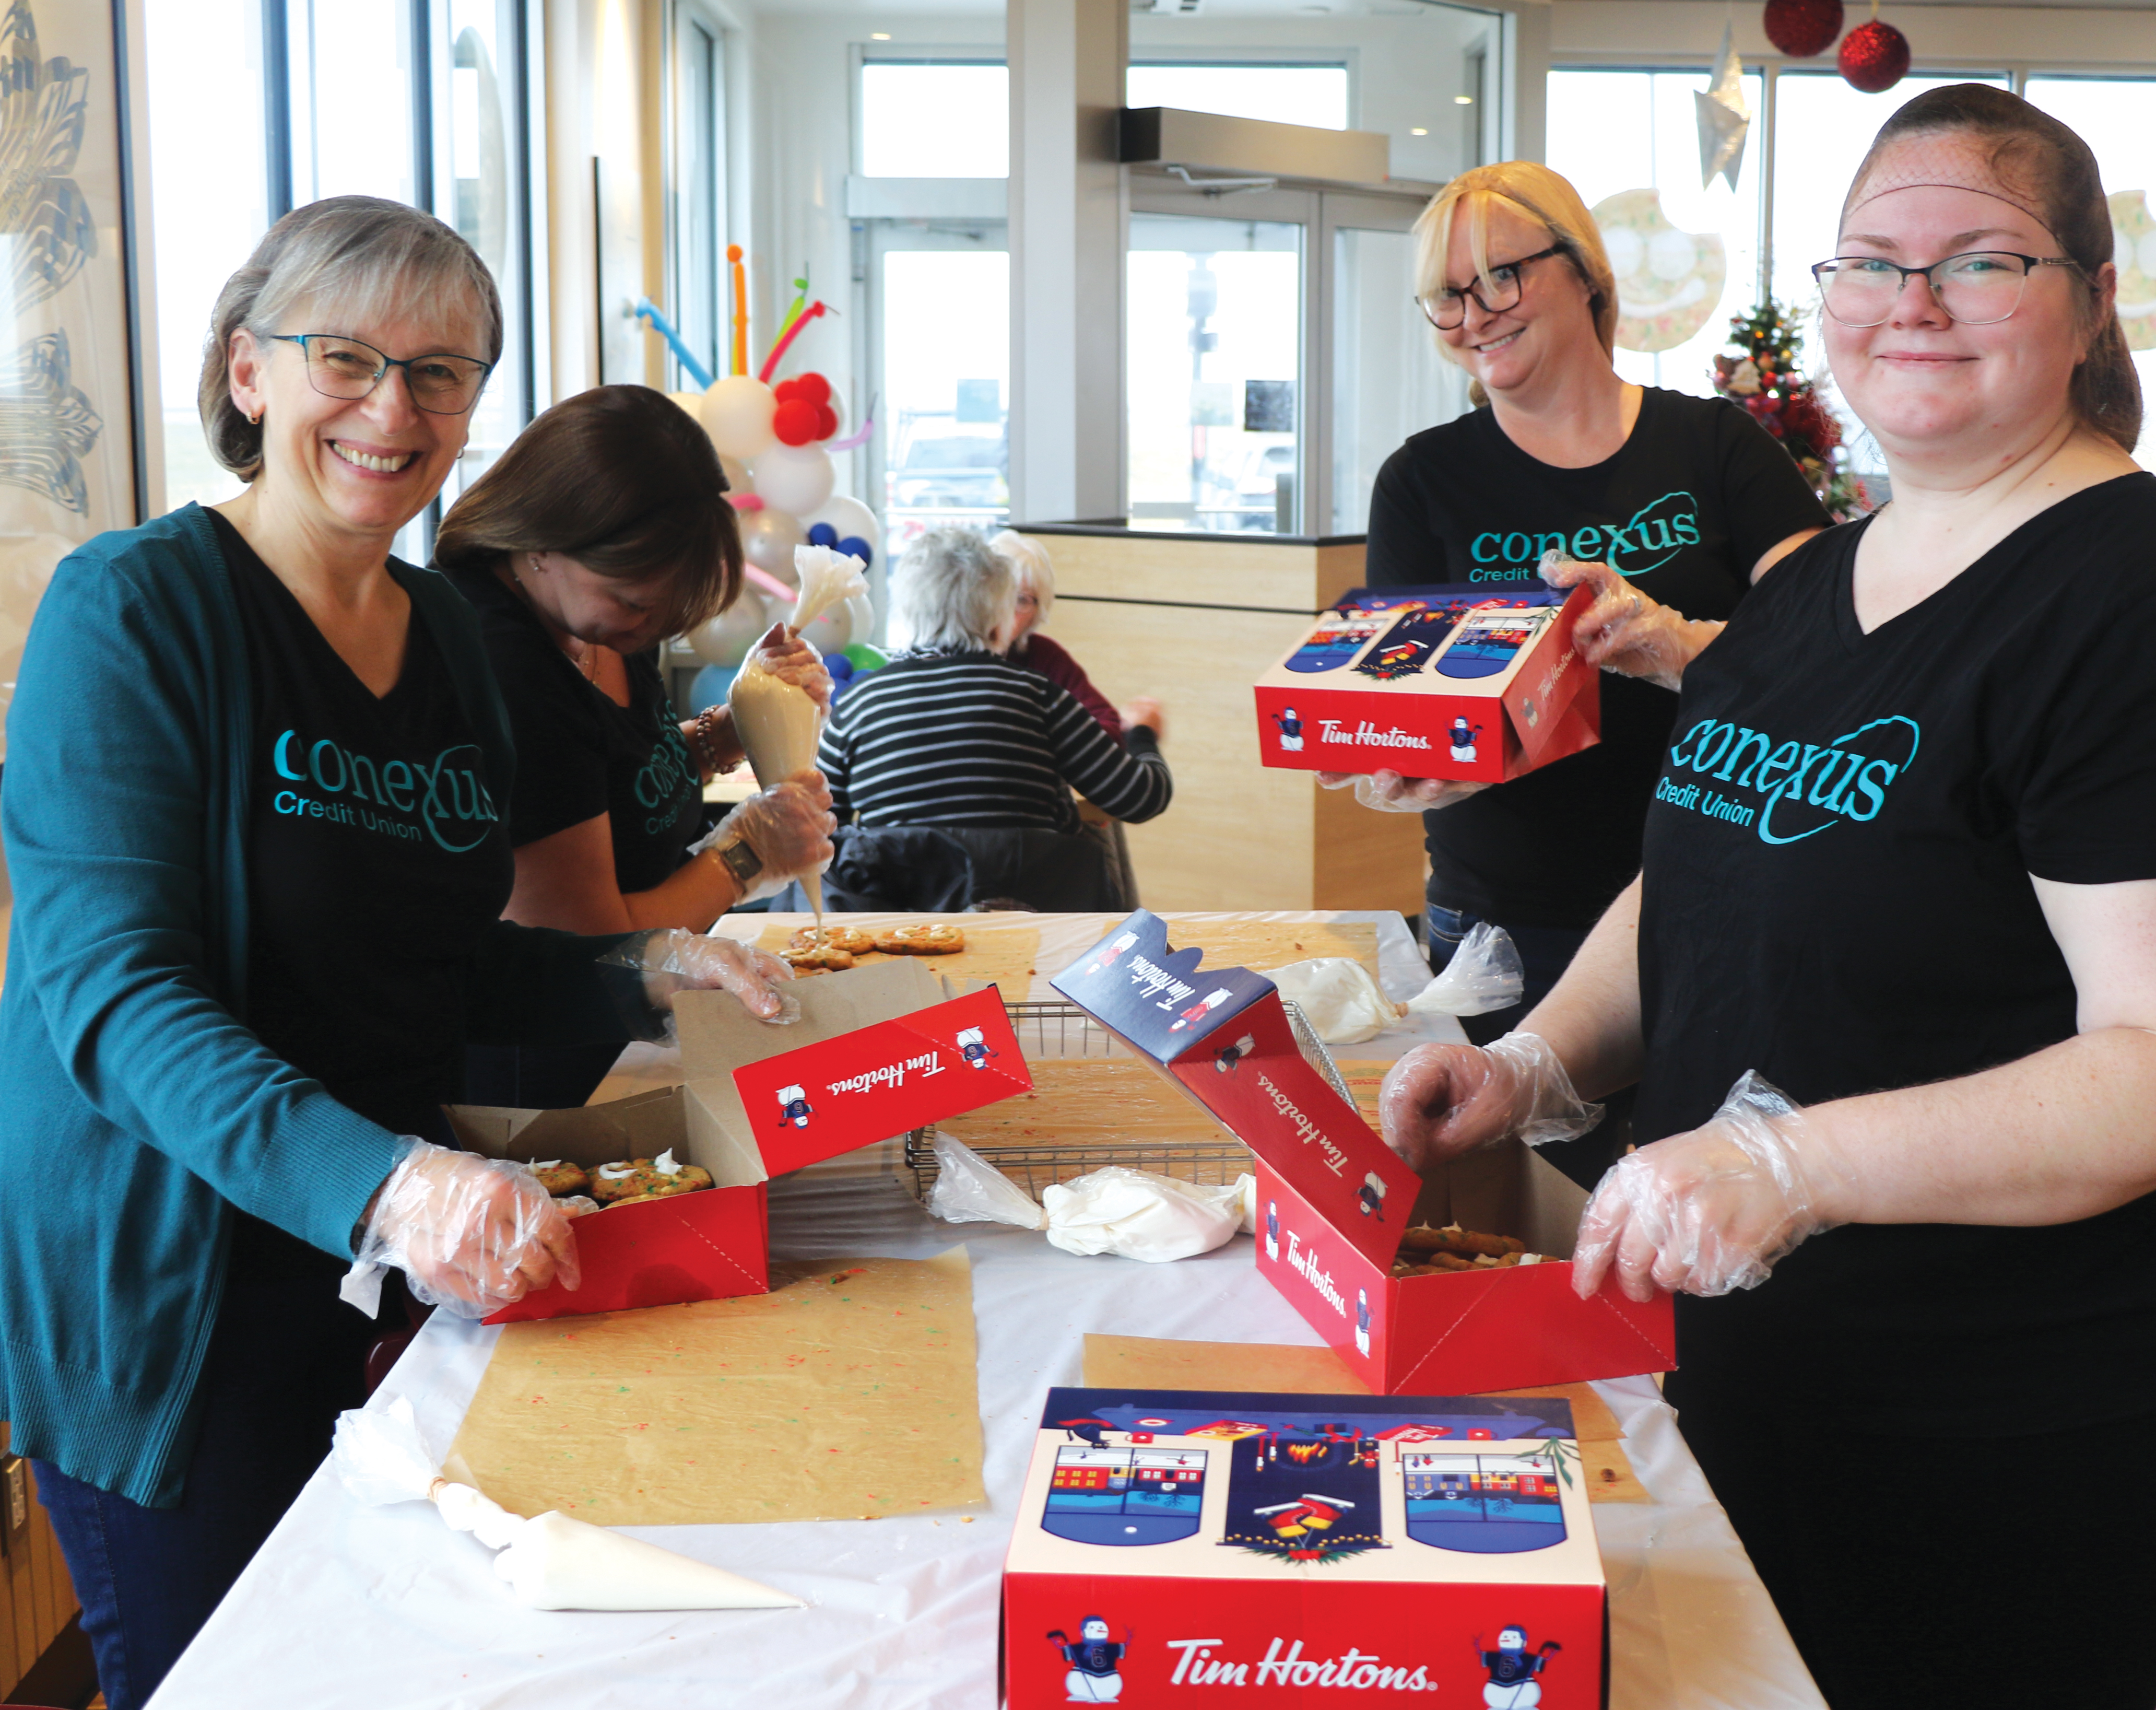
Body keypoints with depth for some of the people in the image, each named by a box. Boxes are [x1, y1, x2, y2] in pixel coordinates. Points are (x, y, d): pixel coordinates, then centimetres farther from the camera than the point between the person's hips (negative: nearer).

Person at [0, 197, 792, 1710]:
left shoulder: (448, 636, 7)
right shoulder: (135, 608, -14)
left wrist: (646, 979, -1)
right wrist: (377, 1181, -38)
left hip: (367, 1274, 6)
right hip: (161, 1287, -6)